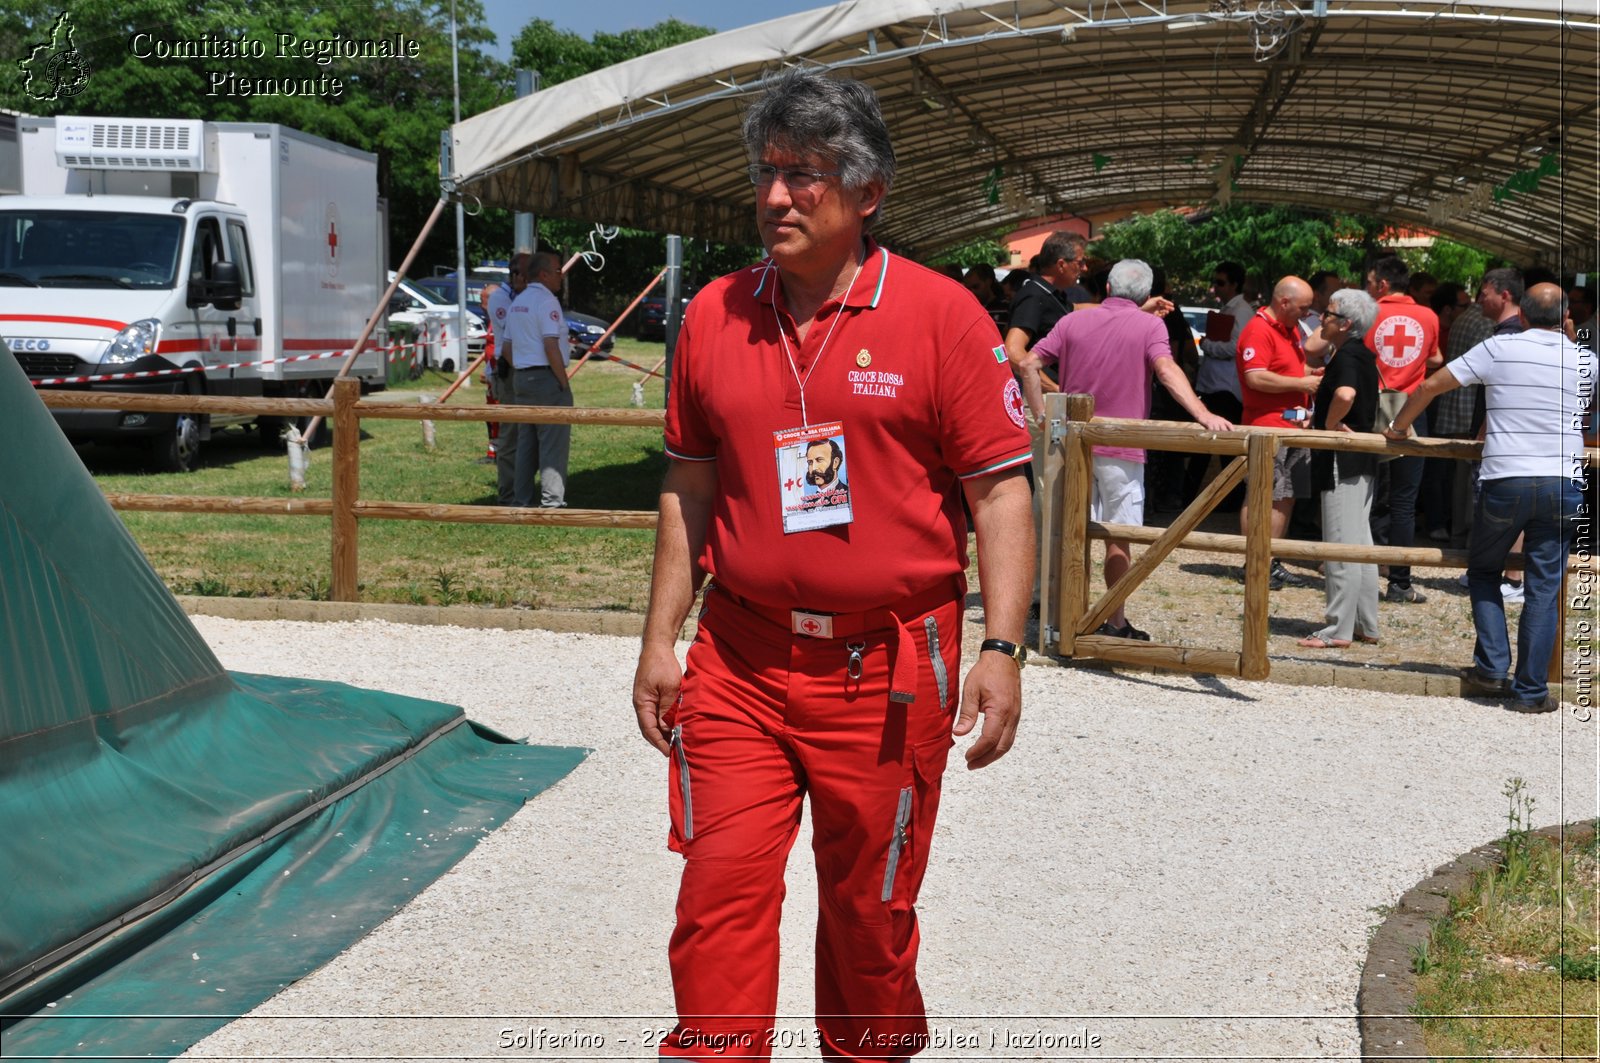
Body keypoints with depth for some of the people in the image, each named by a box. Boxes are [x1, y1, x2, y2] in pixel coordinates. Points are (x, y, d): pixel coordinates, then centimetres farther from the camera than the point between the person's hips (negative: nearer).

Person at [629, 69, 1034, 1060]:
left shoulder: (941, 315, -6)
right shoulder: (716, 313, 6)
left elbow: (1000, 493, -6)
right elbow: (690, 487, 13)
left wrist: (1002, 651, -12)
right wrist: (660, 639, 10)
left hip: (888, 670, -2)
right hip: (738, 662, 3)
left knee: (870, 911, 10)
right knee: (721, 888, -2)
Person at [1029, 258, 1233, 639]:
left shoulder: (1073, 323, 6)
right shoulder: (1150, 326, -5)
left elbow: (1029, 362, 2)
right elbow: (1166, 370, -22)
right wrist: (1203, 415, -30)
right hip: (1121, 450, -3)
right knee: (1117, 537, 5)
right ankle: (1115, 623, 9)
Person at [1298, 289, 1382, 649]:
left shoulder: (1346, 356, -16)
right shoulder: (1364, 355, 14)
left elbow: (1345, 393, -37)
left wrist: (1330, 423, -20)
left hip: (1342, 460, -10)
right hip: (1362, 460, 10)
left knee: (1341, 545, -6)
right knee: (1359, 543, 14)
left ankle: (1339, 630, -2)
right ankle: (1366, 625, 20)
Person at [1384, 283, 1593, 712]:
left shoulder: (1498, 348, 1)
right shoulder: (1585, 360, 7)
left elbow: (1431, 385, 3)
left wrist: (1398, 428, 18)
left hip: (1504, 483, -1)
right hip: (1562, 485, 1)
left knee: (1483, 570, 19)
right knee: (1543, 588, 6)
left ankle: (1492, 668, 10)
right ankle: (1531, 690, 8)